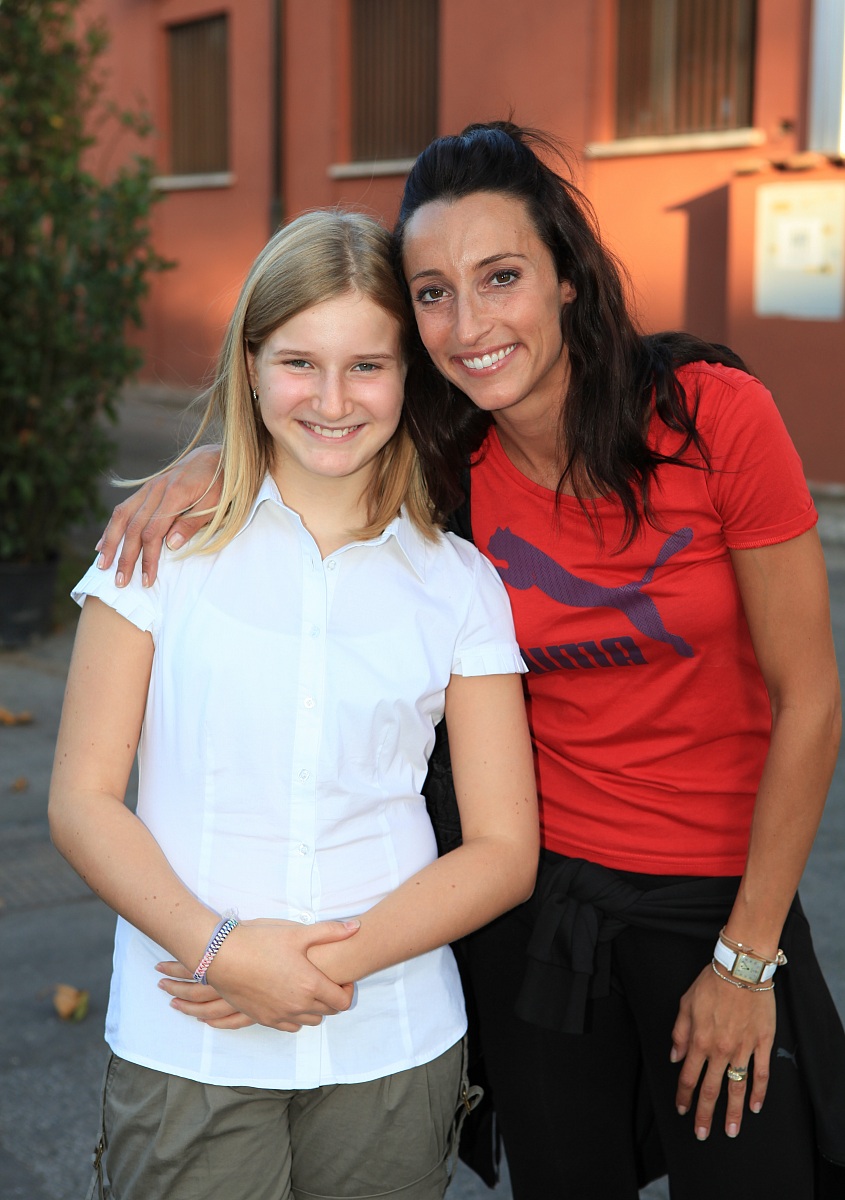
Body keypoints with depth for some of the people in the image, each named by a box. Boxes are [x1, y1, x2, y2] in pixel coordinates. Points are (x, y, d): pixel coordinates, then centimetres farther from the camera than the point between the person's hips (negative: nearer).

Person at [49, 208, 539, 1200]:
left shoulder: (457, 584, 1)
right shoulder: (168, 543, -1)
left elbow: (504, 848, 1)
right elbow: (82, 801, -2)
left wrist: (339, 963, -13)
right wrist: (222, 948, -16)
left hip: (392, 1048, 1)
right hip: (184, 1052, -1)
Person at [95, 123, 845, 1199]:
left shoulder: (715, 415, -18)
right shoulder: (450, 455, -8)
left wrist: (747, 956, -9)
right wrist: (212, 464, -11)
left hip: (719, 894, -2)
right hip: (539, 887, 3)